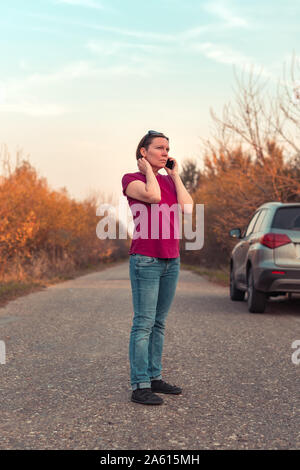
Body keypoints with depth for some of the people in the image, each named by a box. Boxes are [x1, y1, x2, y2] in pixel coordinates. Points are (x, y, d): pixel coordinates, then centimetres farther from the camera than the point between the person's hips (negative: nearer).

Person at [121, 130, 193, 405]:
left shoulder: (169, 181, 15)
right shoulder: (131, 180, -2)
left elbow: (187, 207, -1)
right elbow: (153, 196, -22)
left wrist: (175, 175, 5)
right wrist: (147, 170, -5)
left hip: (171, 260, 6)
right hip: (145, 260, -6)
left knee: (159, 323, 10)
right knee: (144, 324, -8)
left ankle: (154, 377, 17)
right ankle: (139, 386, -5)